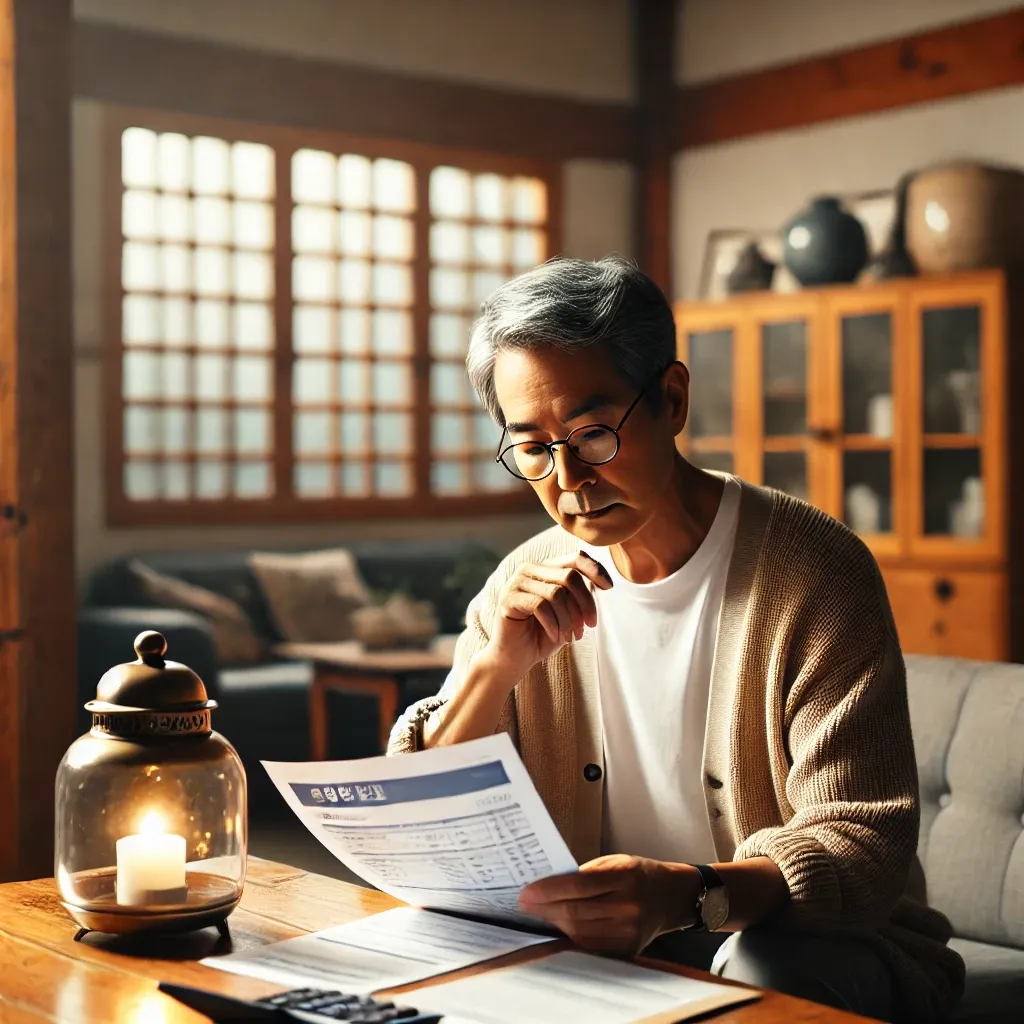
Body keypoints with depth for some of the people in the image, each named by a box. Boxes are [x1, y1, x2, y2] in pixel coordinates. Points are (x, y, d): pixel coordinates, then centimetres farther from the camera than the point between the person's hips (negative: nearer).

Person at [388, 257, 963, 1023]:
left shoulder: (813, 573, -13)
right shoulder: (523, 592, 0)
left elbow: (867, 844, -17)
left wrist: (690, 895, -37)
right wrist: (496, 666, -21)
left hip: (815, 946, -2)